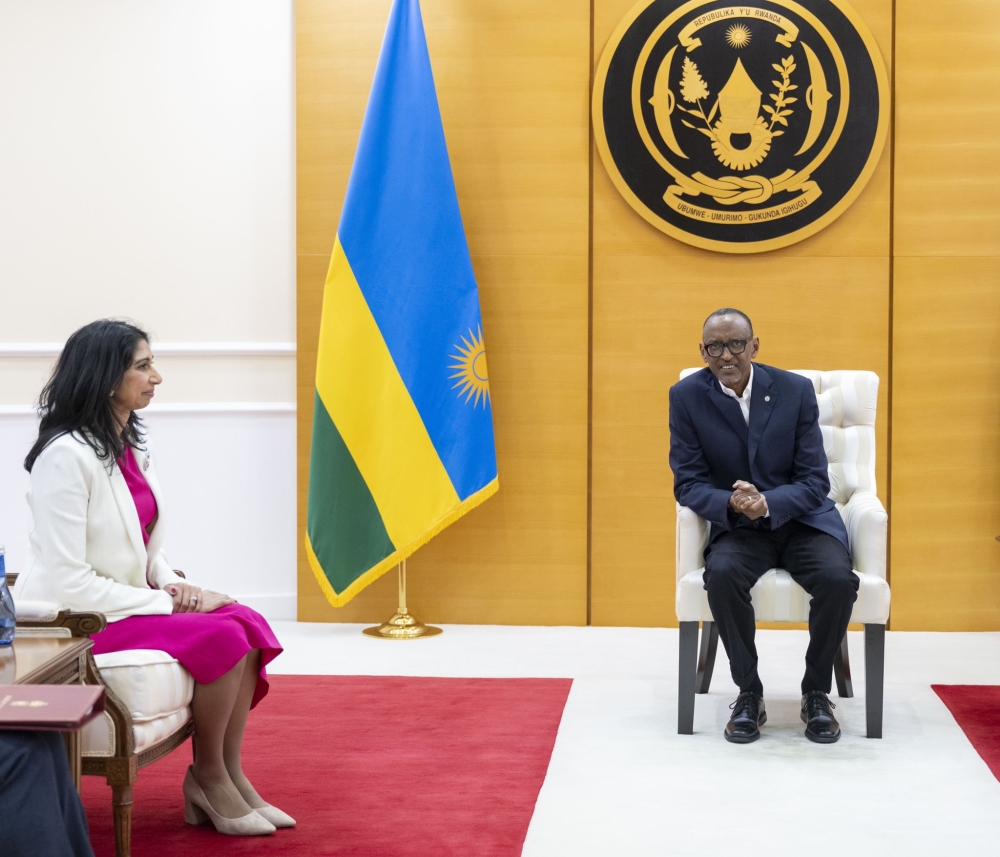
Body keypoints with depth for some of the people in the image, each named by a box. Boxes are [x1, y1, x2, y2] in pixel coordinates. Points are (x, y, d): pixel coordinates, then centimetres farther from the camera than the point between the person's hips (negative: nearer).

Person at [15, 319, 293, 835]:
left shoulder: (131, 447, 9)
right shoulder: (66, 455, -19)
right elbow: (66, 582, -23)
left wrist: (173, 585, -4)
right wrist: (164, 604, -18)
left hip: (129, 603, 8)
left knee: (247, 623, -11)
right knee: (221, 637, -22)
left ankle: (228, 774, -4)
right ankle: (208, 777, -3)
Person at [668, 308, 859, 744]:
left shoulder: (796, 390, -5)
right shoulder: (687, 396, -4)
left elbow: (814, 481, -7)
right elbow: (688, 483, -5)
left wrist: (768, 503, -28)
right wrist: (731, 503, -27)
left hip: (801, 518, 0)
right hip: (737, 527, 0)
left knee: (838, 578, -29)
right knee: (721, 574, -33)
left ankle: (816, 691, -5)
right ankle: (749, 692, -13)